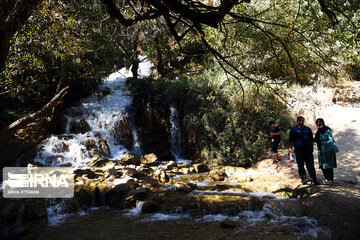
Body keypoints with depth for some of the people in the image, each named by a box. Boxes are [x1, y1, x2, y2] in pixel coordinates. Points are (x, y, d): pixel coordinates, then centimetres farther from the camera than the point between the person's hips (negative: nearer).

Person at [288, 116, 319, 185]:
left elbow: (311, 140, 20)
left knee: (310, 165, -2)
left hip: (308, 149, 1)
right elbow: (290, 140, 7)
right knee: (300, 165, 2)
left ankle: (313, 179, 1)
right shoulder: (293, 129, 9)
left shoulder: (308, 129, 15)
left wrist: (312, 147, 15)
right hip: (298, 150, -1)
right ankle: (303, 178, 10)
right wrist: (290, 148, -2)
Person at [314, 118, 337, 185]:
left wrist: (329, 149, -21)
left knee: (328, 165, -4)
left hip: (328, 149, -8)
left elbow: (330, 140, -16)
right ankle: (327, 178, 23)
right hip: (321, 151, 8)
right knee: (322, 165, 10)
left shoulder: (327, 130, -11)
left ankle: (330, 180, 4)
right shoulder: (318, 131, 12)